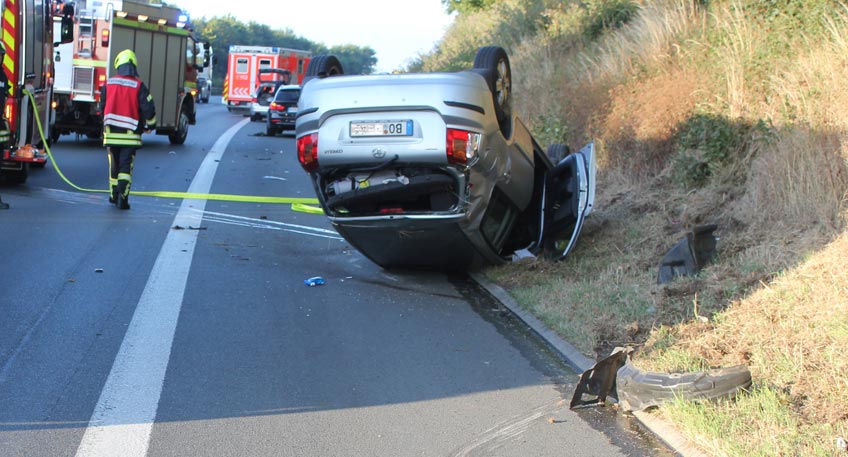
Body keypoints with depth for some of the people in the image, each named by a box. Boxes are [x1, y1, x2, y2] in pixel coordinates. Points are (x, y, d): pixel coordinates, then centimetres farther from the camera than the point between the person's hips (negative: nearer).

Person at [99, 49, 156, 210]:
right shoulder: (139, 86, -8)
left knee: (114, 165, 17)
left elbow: (102, 107, 14)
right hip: (130, 134, -3)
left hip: (111, 133, 3)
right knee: (126, 166, -1)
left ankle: (114, 195, 28)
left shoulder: (109, 84, 3)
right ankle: (122, 198, -14)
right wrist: (150, 125, 9)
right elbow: (148, 108, -10)